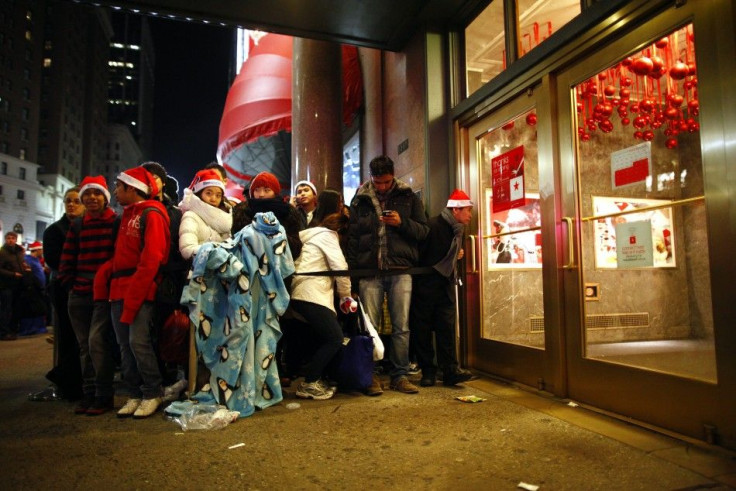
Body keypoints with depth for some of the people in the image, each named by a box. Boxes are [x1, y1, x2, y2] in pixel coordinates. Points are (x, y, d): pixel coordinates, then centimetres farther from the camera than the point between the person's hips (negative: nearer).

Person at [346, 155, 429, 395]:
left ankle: (400, 376, 14)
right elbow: (352, 240, 8)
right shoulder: (360, 200, 10)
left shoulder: (408, 197, 9)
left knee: (401, 327, 3)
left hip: (400, 271, 0)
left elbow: (424, 230, 7)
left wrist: (402, 223, -13)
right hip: (369, 272, 0)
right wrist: (353, 278, 3)